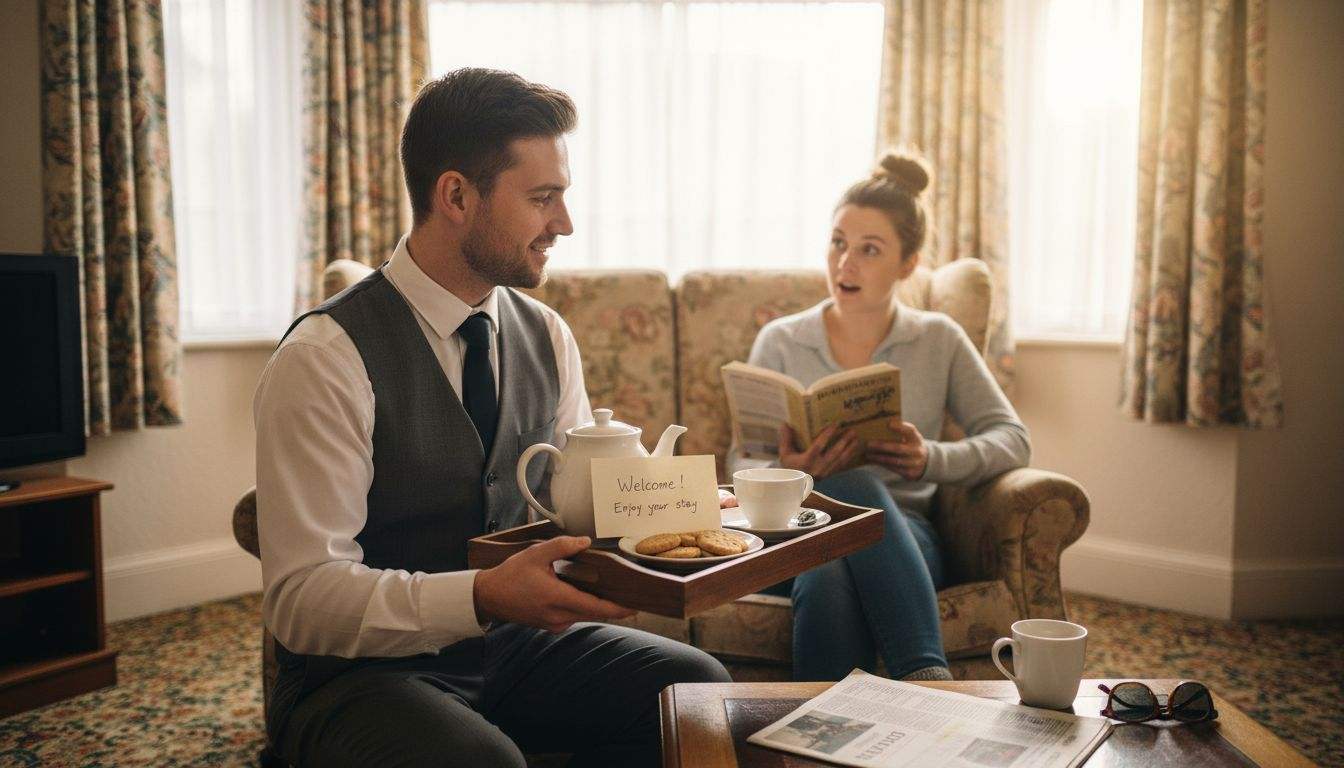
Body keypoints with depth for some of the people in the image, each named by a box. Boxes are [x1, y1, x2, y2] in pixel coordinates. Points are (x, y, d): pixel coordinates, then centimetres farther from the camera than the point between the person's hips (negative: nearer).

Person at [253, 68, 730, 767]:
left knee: (699, 689, -14)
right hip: (363, 674, -5)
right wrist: (483, 597, -36)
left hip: (508, 643, 6)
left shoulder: (546, 336, 1)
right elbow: (303, 599, -21)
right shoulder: (325, 360, -19)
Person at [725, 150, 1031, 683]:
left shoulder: (939, 340, 13)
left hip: (901, 537, 0)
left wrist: (932, 459, -15)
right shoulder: (780, 341, 11)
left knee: (854, 488, -39)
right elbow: (742, 462, 6)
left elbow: (1012, 439, 6)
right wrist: (785, 472, -19)